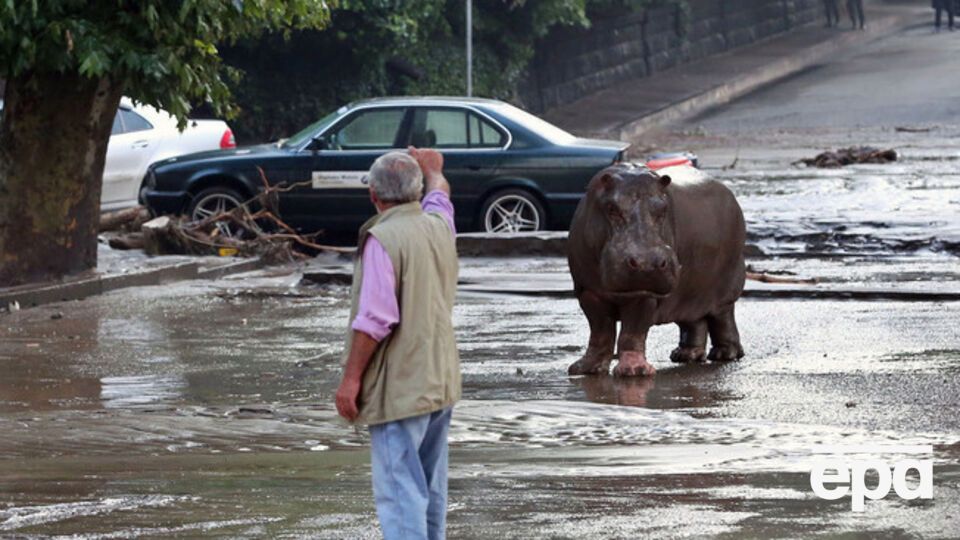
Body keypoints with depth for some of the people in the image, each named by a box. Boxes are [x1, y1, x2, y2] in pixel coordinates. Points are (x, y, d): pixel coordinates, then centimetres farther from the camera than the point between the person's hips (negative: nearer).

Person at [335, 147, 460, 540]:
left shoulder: (383, 239, -16)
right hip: (440, 383, 8)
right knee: (430, 486, 17)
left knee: (399, 489, -10)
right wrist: (433, 171, 53)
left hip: (399, 388, -8)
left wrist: (351, 378, -15)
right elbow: (439, 196, 33)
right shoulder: (439, 227, 7)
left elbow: (374, 320, -21)